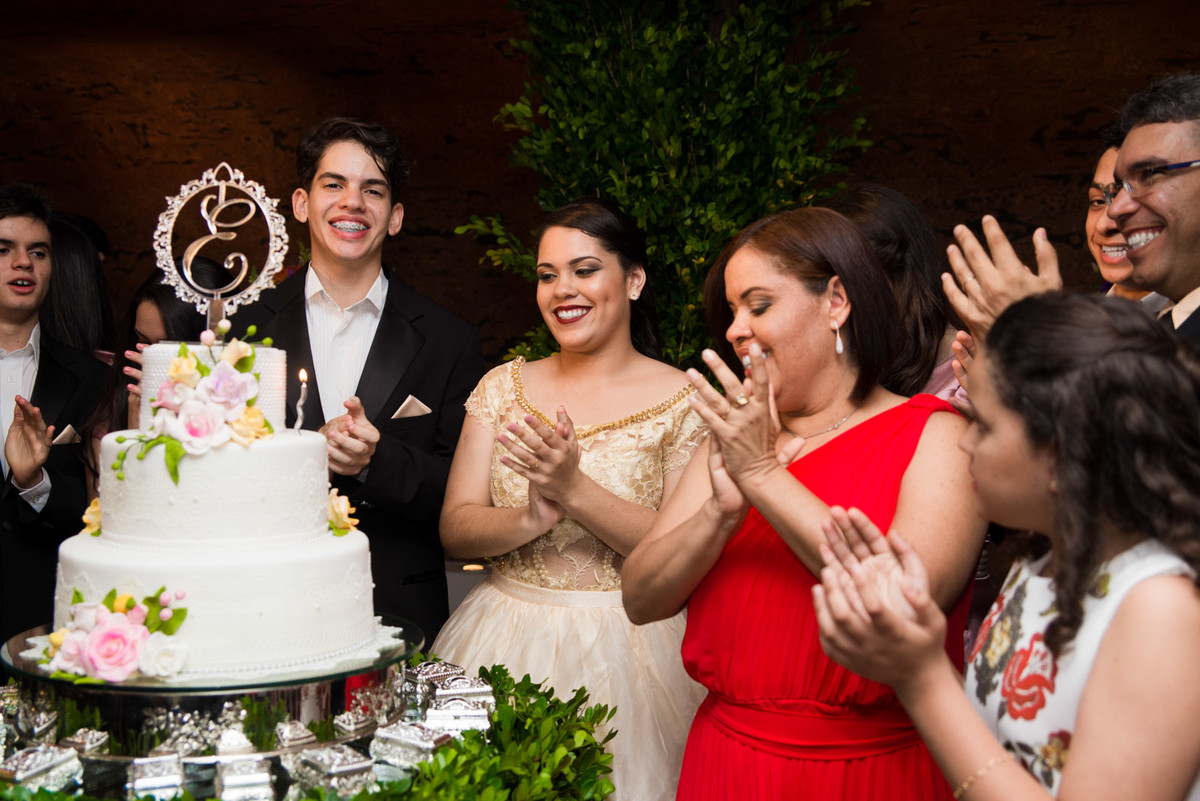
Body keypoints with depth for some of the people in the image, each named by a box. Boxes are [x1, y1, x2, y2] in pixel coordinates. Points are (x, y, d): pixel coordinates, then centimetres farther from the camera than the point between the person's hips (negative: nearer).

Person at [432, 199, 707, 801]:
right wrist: (531, 519, -21)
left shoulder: (682, 400, -6)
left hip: (624, 651, -3)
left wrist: (576, 491, -23)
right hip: (504, 640, 3)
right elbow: (455, 531, -1)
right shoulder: (503, 387, 5)